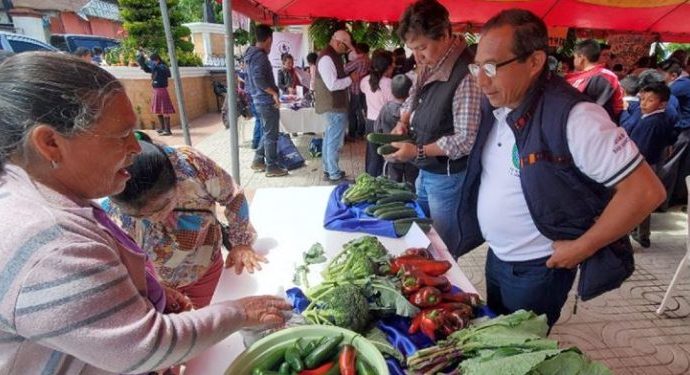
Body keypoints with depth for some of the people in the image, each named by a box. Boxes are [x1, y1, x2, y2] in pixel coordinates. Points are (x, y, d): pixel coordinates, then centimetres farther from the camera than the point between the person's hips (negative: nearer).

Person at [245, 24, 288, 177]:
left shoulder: (251, 54, 14)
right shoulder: (260, 56, -17)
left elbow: (252, 80, 18)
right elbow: (258, 79, -28)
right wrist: (274, 93, -20)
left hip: (260, 101, 10)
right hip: (267, 101, -10)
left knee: (266, 133, 19)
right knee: (271, 135, -2)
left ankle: (258, 161, 24)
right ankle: (272, 167, 6)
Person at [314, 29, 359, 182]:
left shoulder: (333, 55, 12)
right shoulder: (327, 58, -20)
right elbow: (332, 85, -26)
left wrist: (350, 76, 5)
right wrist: (351, 79, -15)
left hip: (333, 104, 11)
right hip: (334, 106, -11)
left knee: (330, 138, 17)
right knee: (335, 141, -3)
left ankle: (328, 170, 29)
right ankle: (334, 175, 6)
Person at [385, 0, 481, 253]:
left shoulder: (466, 75, -25)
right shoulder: (429, 66, 1)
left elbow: (467, 140, -25)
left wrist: (418, 151, -24)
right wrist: (403, 123, -1)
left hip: (447, 176, -8)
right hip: (425, 170, 8)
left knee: (442, 247, 10)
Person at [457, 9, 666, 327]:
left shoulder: (572, 118, -26)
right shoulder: (493, 105, -4)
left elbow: (646, 191, -22)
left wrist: (581, 248, -18)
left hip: (536, 270, -7)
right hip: (496, 256, 7)